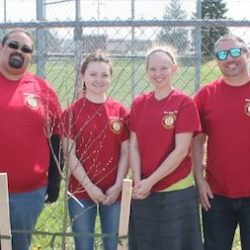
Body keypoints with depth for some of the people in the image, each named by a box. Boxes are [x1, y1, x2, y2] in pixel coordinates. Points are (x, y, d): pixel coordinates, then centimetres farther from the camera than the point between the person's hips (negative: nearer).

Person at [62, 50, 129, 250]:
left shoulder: (120, 111, 2)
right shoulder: (73, 112, -3)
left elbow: (126, 152, 2)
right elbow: (70, 154, -6)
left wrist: (118, 185, -8)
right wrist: (89, 186, -12)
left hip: (115, 192, 2)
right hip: (82, 191, -1)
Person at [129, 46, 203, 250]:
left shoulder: (185, 103, -8)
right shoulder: (139, 103, 6)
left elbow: (181, 150, -13)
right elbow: (133, 146, 4)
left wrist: (151, 181, -14)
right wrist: (138, 180, -10)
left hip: (177, 192, -4)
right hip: (143, 192, 4)